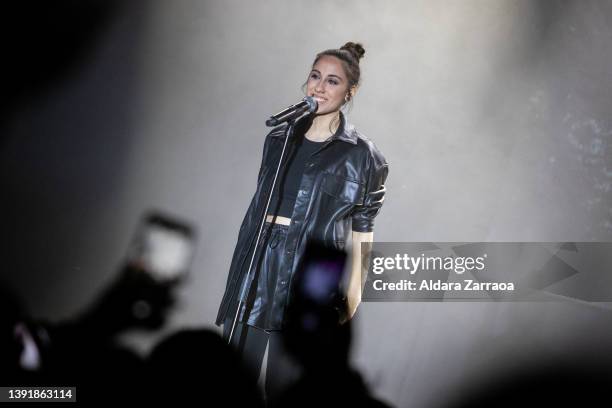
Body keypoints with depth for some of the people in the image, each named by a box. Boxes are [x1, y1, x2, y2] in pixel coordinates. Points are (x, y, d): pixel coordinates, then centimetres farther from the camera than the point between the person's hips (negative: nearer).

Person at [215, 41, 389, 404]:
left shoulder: (360, 153, -1)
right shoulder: (280, 138, 11)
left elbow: (362, 226, 2)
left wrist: (354, 286, -2)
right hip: (258, 262, 4)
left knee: (283, 384, 0)